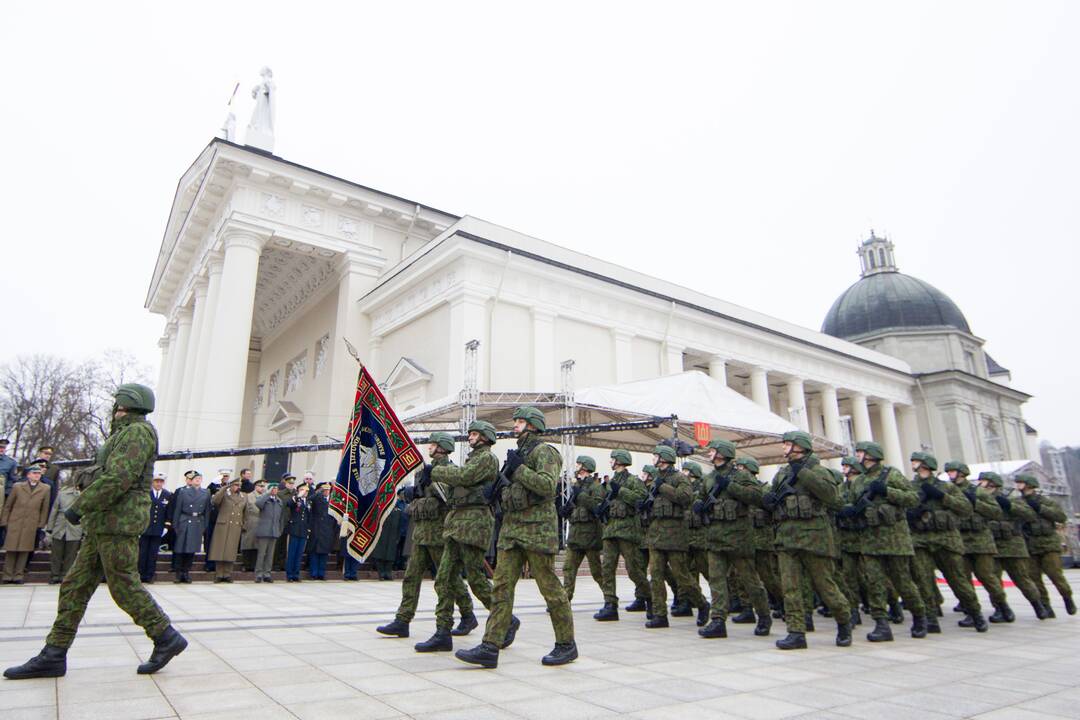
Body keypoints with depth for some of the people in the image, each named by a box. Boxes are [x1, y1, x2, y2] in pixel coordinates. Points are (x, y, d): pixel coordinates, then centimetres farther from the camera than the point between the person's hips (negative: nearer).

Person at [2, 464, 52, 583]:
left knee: (25, 550, 2)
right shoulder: (17, 486, 3)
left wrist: (41, 524, 5)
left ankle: (18, 576, 10)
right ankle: (8, 576, 11)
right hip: (15, 523, 0)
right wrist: (4, 521, 4)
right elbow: (7, 505, 8)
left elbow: (45, 508, 6)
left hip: (31, 525, 0)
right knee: (11, 550, 2)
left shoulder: (45, 489, 3)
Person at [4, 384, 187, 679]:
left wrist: (80, 506, -16)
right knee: (75, 586, 10)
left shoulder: (138, 431, -12)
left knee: (125, 587, -7)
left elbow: (118, 478, -21)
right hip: (103, 525, 10)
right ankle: (53, 656, 16)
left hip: (119, 522, -10)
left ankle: (167, 639, 2)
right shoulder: (124, 434, 21)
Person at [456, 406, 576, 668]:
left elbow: (547, 485, -22)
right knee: (501, 586, 3)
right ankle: (490, 647, 5)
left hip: (537, 529, -8)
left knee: (550, 587, 0)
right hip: (511, 529, 8)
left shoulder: (544, 451, -7)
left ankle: (566, 644, 15)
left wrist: (517, 469, -18)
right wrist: (501, 486, 8)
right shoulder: (517, 454, 20)